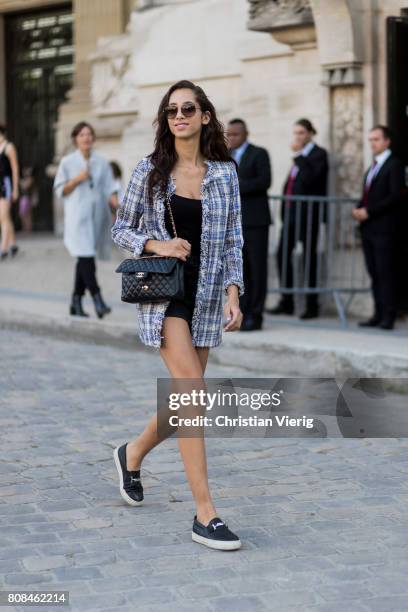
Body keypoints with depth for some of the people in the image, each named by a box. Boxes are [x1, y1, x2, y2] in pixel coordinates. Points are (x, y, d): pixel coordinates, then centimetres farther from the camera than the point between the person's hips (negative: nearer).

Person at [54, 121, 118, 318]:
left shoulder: (102, 163, 11)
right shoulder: (67, 162, 3)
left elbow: (109, 189, 8)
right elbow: (60, 190, 3)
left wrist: (117, 205, -8)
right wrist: (78, 179, -11)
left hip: (97, 215, 4)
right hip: (78, 216, -4)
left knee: (84, 259, 8)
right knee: (85, 256, -16)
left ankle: (76, 302, 16)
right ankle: (97, 299, -21)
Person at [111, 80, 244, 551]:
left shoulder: (224, 172, 6)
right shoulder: (150, 170, 1)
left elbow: (233, 239, 6)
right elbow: (121, 229, 6)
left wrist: (233, 293, -4)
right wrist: (156, 244, -12)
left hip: (207, 292, 4)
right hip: (162, 290, -4)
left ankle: (133, 454, 42)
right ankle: (205, 515, -13)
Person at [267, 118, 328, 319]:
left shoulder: (319, 154, -5)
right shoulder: (299, 156, 16)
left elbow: (309, 178, -21)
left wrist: (298, 155, -16)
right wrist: (285, 210, 13)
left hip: (308, 213, -7)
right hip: (291, 212, 7)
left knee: (309, 256, -1)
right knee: (282, 254, 3)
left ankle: (312, 305, 6)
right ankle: (286, 302, 11)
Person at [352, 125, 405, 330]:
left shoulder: (394, 165, -6)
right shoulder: (373, 166, 20)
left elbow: (395, 196, -15)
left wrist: (368, 212, -15)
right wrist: (359, 210, 3)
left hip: (383, 228, -8)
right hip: (368, 227, 8)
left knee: (385, 273, -7)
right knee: (374, 273, 7)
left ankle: (388, 317, -5)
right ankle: (378, 314, 11)